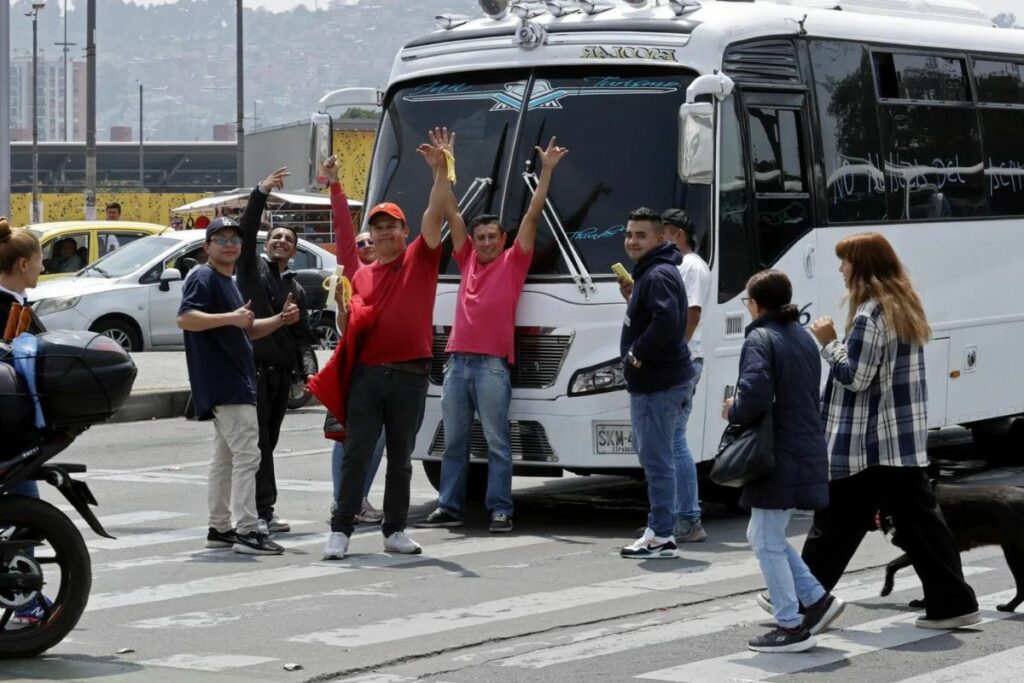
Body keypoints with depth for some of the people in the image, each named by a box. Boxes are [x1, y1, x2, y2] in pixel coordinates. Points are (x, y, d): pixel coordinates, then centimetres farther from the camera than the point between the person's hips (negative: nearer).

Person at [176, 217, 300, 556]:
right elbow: (185, 318, -24)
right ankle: (246, 531, -18)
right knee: (246, 454, -15)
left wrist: (280, 320, 14)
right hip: (223, 384, -11)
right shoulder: (203, 278, -9)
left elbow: (246, 331, 29)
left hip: (236, 382, 11)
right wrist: (231, 318, -33)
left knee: (225, 458, 14)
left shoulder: (229, 283, 21)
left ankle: (219, 528, 19)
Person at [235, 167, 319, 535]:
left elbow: (303, 335, 15)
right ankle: (263, 511, -13)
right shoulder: (252, 268, 6)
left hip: (281, 371, 6)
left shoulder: (296, 289, 20)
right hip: (253, 365, -6)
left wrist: (310, 370, -1)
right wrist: (261, 192, -21)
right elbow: (247, 231, -10)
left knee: (268, 443, 8)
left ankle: (263, 512, 11)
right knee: (258, 441, -9)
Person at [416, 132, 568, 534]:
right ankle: (449, 507, 13)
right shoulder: (467, 260, 15)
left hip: (492, 364, -4)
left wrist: (547, 171, -1)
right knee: (454, 441, 8)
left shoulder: (513, 263, 5)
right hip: (457, 361, 5)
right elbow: (451, 213, 17)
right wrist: (440, 169, 14)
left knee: (496, 442, -2)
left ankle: (500, 510, -1)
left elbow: (533, 214, 2)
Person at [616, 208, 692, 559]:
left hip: (659, 384, -11)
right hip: (650, 381, 11)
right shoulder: (647, 272, 18)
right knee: (652, 455, 15)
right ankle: (658, 531, 22)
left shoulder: (659, 276, -16)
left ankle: (661, 537, -7)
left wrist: (637, 353, -20)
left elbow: (667, 320, -30)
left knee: (656, 457, -9)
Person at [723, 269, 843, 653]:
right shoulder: (803, 338, 15)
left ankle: (791, 627, 1)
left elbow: (754, 395, -28)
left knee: (767, 543, -1)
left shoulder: (760, 340, -13)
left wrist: (733, 412, -7)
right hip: (807, 453, 9)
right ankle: (817, 600, 17)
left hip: (780, 460, -9)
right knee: (764, 536, 20)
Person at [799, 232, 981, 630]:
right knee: (918, 519, 9)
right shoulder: (905, 307, 13)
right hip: (907, 443, 9)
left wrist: (828, 343, -7)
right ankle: (952, 602, 6)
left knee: (834, 524, 1)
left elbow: (855, 377, -18)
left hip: (868, 444, -9)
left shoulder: (870, 314, -16)